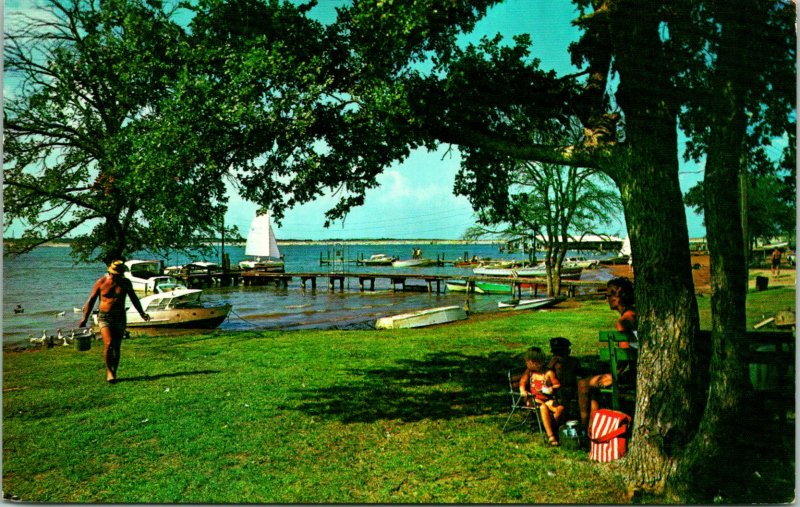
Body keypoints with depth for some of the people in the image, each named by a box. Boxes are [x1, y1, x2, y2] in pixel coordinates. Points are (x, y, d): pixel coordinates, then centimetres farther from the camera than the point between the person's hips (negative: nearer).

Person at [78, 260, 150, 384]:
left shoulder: (126, 283, 3)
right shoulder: (101, 282, -4)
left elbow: (133, 298, 18)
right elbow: (91, 300, 4)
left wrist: (142, 313, 19)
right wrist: (84, 319, 3)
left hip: (120, 318, 2)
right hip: (104, 316, -2)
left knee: (116, 347, 3)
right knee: (109, 344, -17)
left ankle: (114, 373, 15)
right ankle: (109, 371, -1)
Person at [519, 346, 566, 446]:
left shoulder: (549, 373, 4)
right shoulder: (529, 372, 11)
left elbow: (558, 384, 5)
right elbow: (522, 382, 6)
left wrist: (552, 389, -16)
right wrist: (522, 390, -15)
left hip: (547, 398, 1)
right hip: (533, 398, -1)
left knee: (560, 408, -27)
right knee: (543, 407, -34)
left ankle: (550, 429, -12)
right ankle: (550, 435, -35)